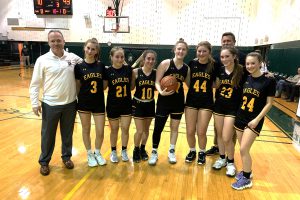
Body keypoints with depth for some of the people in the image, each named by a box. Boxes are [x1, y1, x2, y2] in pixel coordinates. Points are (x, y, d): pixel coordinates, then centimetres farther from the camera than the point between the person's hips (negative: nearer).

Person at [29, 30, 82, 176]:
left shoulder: (73, 57, 0)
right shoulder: (42, 60, -5)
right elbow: (35, 84, -4)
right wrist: (35, 103, -7)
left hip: (70, 103, 2)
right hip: (50, 105, -2)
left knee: (67, 133, 17)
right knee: (48, 135, 12)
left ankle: (67, 157, 37)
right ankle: (44, 162, 32)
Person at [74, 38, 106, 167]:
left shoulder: (101, 66, -1)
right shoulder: (79, 66, -5)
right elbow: (77, 86, 1)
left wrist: (98, 90, -7)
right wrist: (80, 99, 1)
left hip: (99, 103, 1)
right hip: (84, 103, -1)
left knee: (100, 132, 5)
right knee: (86, 130, 12)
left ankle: (97, 153, 32)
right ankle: (89, 154, 33)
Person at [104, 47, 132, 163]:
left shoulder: (128, 69, -4)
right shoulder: (107, 71, -9)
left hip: (126, 105, 1)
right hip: (112, 105, -1)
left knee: (125, 129, 8)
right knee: (114, 129, 13)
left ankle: (124, 151, 29)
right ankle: (113, 151, 32)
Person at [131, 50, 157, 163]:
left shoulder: (156, 73, -5)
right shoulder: (136, 72, -13)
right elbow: (131, 87, -9)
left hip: (150, 105, 3)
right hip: (138, 104, -3)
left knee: (146, 130, 16)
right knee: (139, 131, -2)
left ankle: (142, 149, 38)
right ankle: (136, 150, 25)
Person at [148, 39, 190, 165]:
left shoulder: (187, 68, 2)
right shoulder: (165, 63, -9)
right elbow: (157, 82, -11)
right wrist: (161, 91, -28)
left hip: (178, 101, 4)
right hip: (164, 101, -3)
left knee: (175, 128, 15)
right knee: (158, 128, 3)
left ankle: (171, 152, 33)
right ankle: (154, 152, 24)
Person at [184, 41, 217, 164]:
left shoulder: (214, 66, -4)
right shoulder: (191, 64, -2)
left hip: (206, 103, -1)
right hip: (191, 101, 1)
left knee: (201, 132, 5)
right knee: (190, 131, 6)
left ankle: (202, 153, 31)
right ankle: (192, 151, 33)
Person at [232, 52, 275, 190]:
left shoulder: (268, 81, -11)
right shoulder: (245, 78, 3)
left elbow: (269, 103, -9)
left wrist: (257, 119, -15)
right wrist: (238, 113, 6)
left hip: (254, 120, -5)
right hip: (240, 117, 5)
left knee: (243, 149, -5)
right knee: (243, 149, 14)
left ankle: (247, 179, 15)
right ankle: (246, 171, 35)